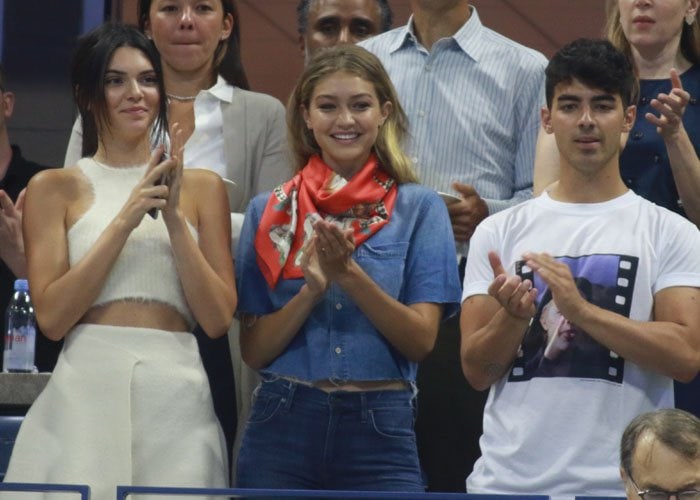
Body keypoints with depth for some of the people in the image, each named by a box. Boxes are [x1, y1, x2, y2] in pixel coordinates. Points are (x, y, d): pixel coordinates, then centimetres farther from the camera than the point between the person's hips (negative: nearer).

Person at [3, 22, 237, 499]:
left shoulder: (202, 187, 13)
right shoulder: (55, 188, 8)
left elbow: (219, 318, 5)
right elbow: (51, 316, -3)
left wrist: (173, 217, -5)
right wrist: (126, 219, -8)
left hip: (176, 398, 1)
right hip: (85, 392, -1)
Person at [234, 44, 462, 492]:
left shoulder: (419, 207, 4)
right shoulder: (269, 212, 8)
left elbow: (421, 340, -3)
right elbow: (254, 350, 3)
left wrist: (349, 274, -15)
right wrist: (311, 290, -12)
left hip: (379, 430, -1)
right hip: (284, 425, 1)